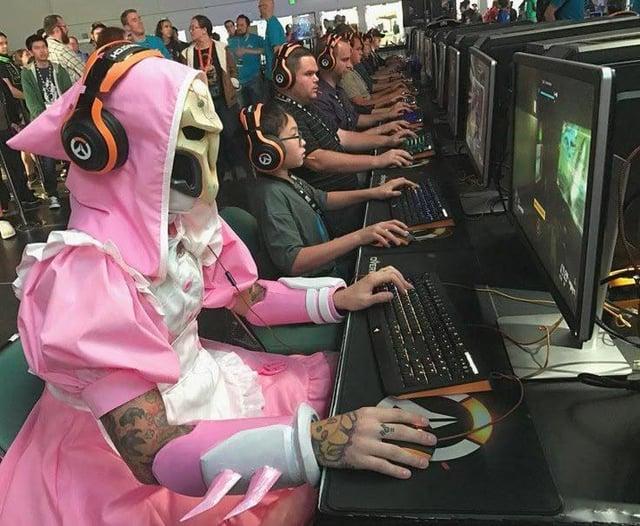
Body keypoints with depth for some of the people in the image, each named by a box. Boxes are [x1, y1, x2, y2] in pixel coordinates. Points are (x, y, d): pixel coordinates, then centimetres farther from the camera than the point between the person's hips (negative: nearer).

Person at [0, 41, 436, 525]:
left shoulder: (173, 222, -6)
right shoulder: (86, 274, -30)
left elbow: (244, 296, 6)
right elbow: (152, 451, -35)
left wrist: (338, 298, -6)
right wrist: (316, 441, -43)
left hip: (201, 378, 7)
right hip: (131, 455, -7)